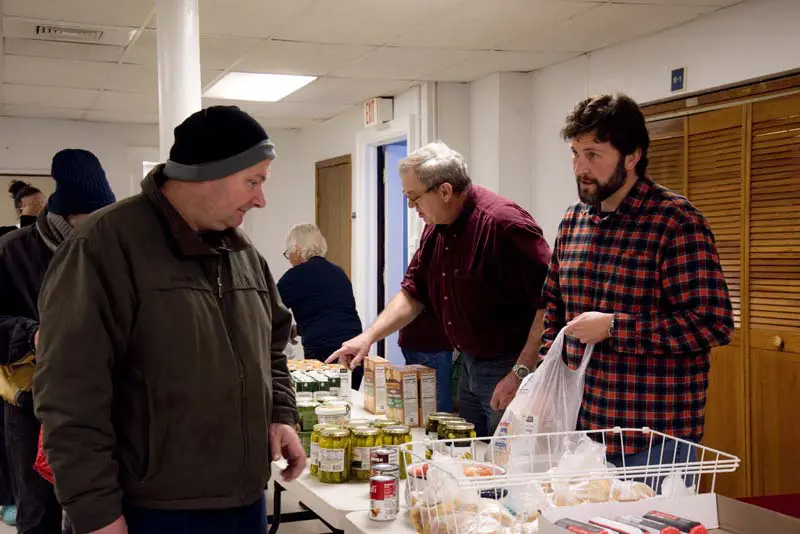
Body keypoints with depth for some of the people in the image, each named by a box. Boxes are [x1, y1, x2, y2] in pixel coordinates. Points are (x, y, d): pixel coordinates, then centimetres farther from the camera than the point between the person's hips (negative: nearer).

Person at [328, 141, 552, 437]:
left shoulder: (505, 224, -23)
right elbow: (413, 292, 14)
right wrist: (368, 336, 3)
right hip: (469, 365, 9)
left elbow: (549, 304, -25)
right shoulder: (436, 228, 6)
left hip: (508, 369, -8)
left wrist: (520, 373, -25)